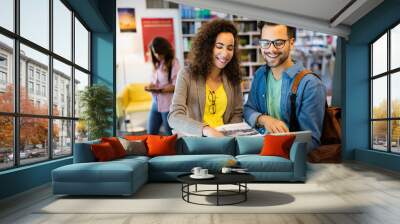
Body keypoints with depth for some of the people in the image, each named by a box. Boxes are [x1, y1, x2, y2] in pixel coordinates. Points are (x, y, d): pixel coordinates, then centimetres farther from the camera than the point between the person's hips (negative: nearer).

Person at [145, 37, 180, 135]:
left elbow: (176, 86, -14)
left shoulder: (173, 63, -9)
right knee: (150, 133, 11)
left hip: (168, 105, -7)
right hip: (155, 103, 7)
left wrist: (159, 90, -22)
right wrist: (151, 86, -3)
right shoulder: (157, 64, 11)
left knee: (171, 135, 6)